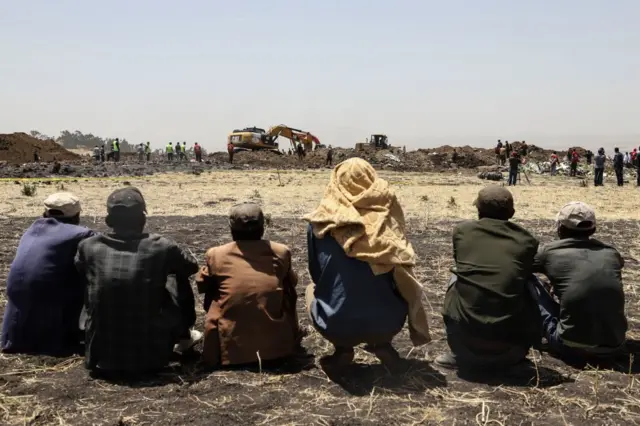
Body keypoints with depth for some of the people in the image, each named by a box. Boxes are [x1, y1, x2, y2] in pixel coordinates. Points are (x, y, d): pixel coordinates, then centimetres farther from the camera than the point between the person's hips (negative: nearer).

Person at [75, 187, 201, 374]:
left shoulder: (89, 247, -5)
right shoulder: (161, 247, -11)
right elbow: (192, 266, 11)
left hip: (100, 359, 2)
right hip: (151, 359, -2)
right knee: (178, 279, 16)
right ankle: (184, 338, 36)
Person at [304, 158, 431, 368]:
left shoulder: (322, 222, -4)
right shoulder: (387, 212, -4)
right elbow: (404, 280, 5)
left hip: (336, 325, -1)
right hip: (388, 323, 1)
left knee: (313, 289, 31)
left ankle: (342, 348, 14)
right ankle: (382, 343, 14)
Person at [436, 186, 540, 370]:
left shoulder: (462, 230, 7)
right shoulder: (526, 240, 7)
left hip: (466, 329, 0)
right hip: (510, 333, 0)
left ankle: (462, 354, 26)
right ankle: (513, 352, 23)